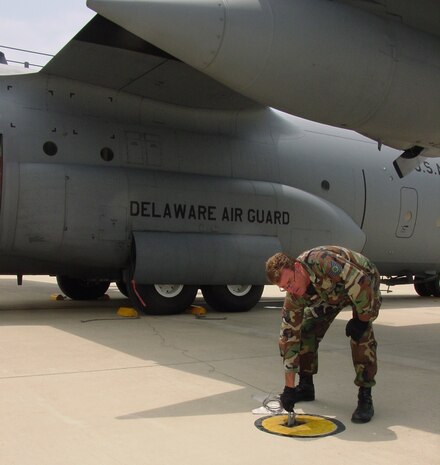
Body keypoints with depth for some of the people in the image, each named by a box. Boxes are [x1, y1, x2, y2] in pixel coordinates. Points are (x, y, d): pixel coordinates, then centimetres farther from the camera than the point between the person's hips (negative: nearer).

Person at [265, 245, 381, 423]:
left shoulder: (321, 261, -43)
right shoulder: (294, 296, -22)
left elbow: (361, 282, -40)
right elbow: (289, 335, -20)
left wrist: (362, 318, -29)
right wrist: (289, 387, -20)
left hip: (364, 286, -5)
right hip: (330, 293, 5)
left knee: (361, 334, -25)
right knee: (306, 329, -5)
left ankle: (365, 397, -12)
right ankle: (306, 387, 14)